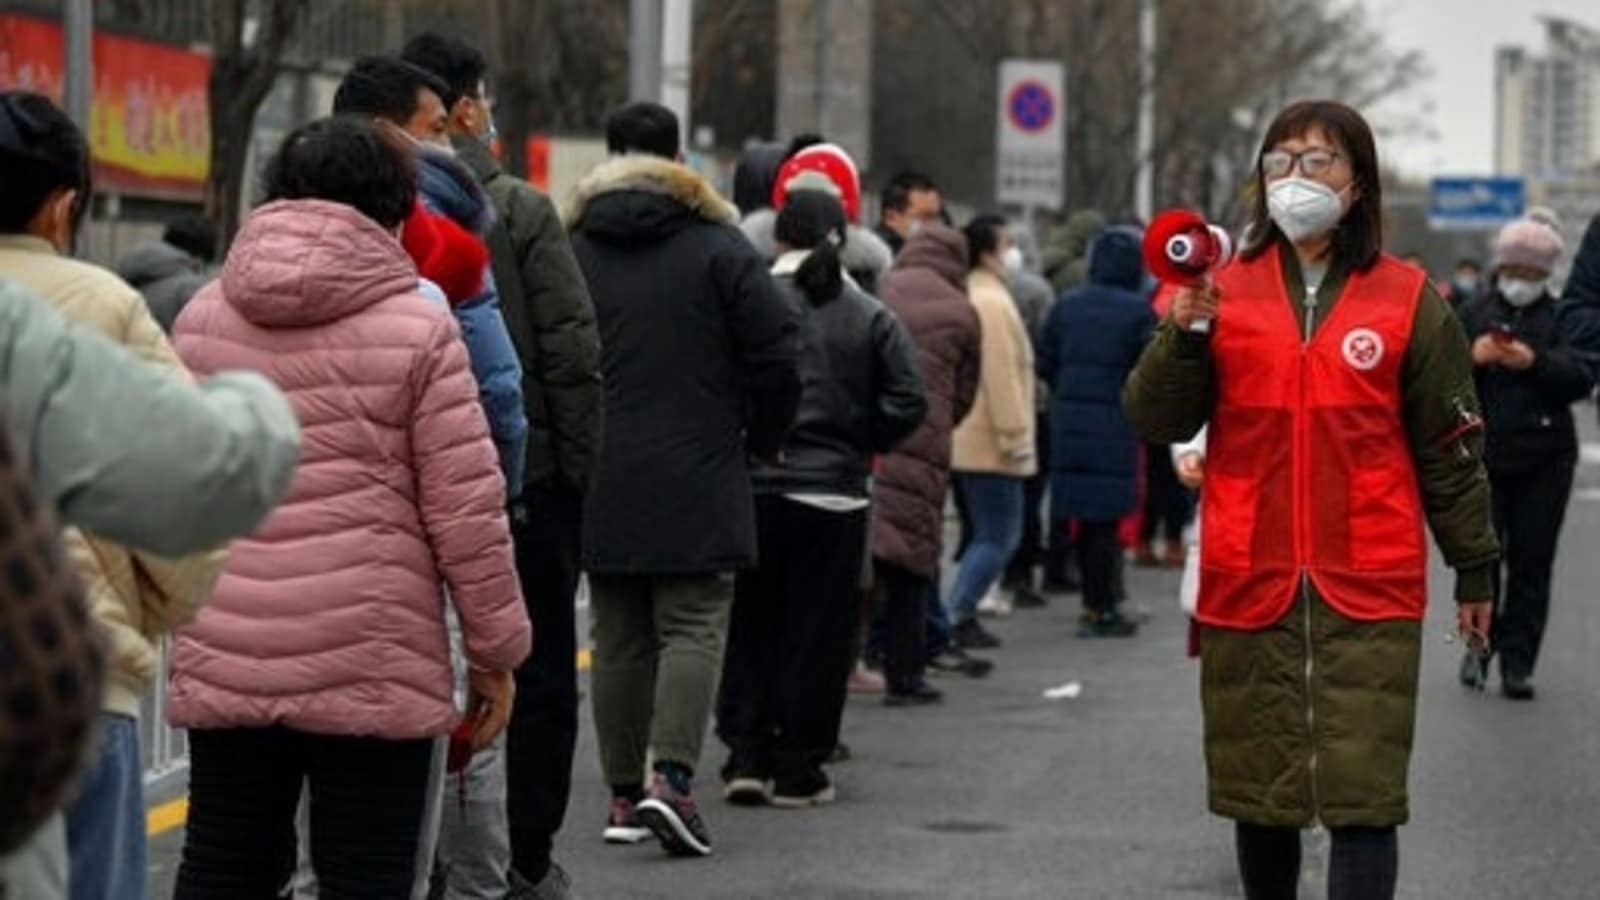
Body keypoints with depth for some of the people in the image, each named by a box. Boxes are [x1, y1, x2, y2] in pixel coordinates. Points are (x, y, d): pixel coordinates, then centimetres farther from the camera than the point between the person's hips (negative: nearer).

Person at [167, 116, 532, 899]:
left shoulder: (201, 319, 8)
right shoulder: (416, 327, -6)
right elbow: (466, 509, -6)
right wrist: (496, 650, 3)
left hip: (223, 656, 4)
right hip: (368, 661, -4)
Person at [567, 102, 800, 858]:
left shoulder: (574, 251, 5)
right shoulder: (718, 247, -4)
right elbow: (776, 353, -6)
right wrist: (763, 439, 9)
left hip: (601, 484, 3)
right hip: (697, 483, -3)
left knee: (619, 639, 10)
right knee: (693, 628, -2)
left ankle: (624, 794, 11)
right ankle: (672, 776, -18)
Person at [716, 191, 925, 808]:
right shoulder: (871, 319, -1)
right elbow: (907, 403, -4)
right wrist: (854, 443, 8)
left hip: (749, 490, 0)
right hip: (833, 493, 0)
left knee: (749, 626, 12)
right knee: (817, 633, 7)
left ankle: (746, 757, 7)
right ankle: (798, 770, 8)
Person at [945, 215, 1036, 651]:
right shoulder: (993, 303, -16)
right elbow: (1001, 376, -21)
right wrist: (1015, 437, -19)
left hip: (963, 439, 10)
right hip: (989, 442, -10)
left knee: (990, 533, 15)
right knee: (999, 537, -5)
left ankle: (962, 616, 13)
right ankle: (955, 616, -8)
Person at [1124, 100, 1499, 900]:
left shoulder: (1406, 300, 2)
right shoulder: (1223, 290, 6)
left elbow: (1450, 447, 8)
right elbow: (1154, 420, 1)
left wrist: (1473, 565, 12)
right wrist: (1183, 334, -15)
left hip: (1368, 590, -2)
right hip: (1247, 584, 2)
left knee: (1363, 795, -8)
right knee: (1257, 789, 12)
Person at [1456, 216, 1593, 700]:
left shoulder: (1561, 318, 5)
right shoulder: (1474, 313, 9)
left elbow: (1581, 379, -6)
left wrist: (1534, 362, -21)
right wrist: (1473, 357, -14)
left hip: (1544, 459, -1)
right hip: (1482, 454, 1)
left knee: (1531, 563, -1)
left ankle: (1518, 661, 3)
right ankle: (1480, 645, 19)